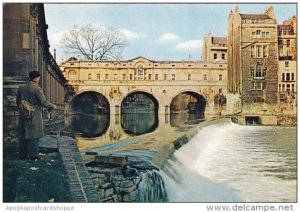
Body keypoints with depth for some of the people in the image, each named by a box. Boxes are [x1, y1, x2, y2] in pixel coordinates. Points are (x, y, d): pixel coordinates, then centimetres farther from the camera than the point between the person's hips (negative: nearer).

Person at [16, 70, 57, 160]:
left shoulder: (21, 88, 6)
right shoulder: (37, 88, -13)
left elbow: (18, 102, 12)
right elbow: (44, 102, -13)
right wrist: (52, 106, 3)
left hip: (24, 116, 6)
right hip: (34, 116, -6)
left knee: (23, 136, 12)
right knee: (34, 136, 2)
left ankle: (23, 154, 18)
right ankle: (33, 155, 5)